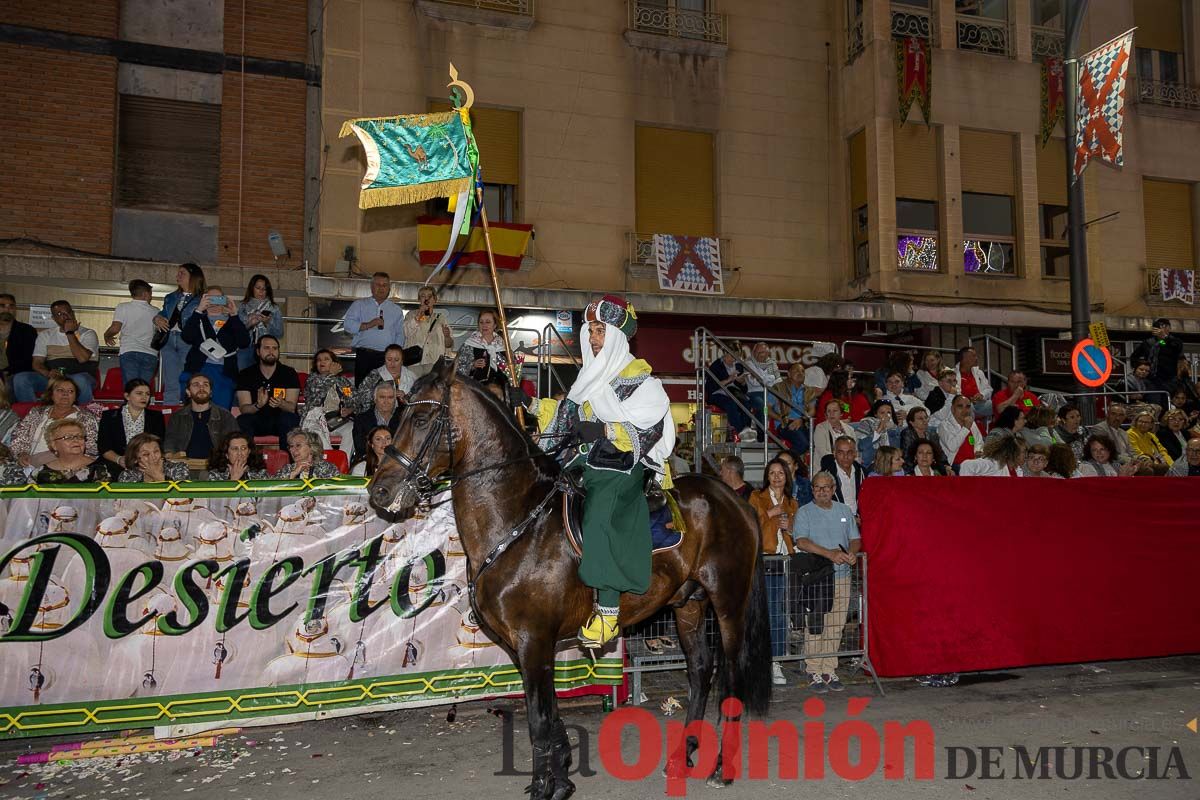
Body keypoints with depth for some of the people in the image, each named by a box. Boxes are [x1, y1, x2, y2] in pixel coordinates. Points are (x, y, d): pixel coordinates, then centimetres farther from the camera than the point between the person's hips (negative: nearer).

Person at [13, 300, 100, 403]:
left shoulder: (88, 333, 6)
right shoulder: (45, 335, 18)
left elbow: (82, 358, -12)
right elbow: (37, 363, 9)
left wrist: (70, 333, -8)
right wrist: (48, 373, -14)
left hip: (81, 376, -4)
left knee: (80, 380, -41)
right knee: (20, 378, -22)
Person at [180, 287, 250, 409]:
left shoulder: (231, 322, 16)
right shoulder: (199, 320, 17)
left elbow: (244, 343, 0)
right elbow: (187, 337, -2)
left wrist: (234, 315, -3)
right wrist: (199, 310, -6)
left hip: (224, 373, 0)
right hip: (197, 370, 0)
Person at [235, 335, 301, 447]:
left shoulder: (289, 373, 0)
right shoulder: (245, 374, 2)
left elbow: (291, 407, -9)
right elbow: (244, 408, -7)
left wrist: (280, 403, -33)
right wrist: (258, 405, -30)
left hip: (280, 421, 0)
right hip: (256, 421, 1)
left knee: (289, 418, -33)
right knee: (242, 421, -30)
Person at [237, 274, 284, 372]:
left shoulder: (274, 309, 10)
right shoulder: (243, 307, 11)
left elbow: (279, 333, 4)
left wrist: (268, 323, -10)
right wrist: (249, 324, -10)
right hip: (245, 350, 1)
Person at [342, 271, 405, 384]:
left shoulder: (396, 310, 18)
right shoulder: (359, 304, 13)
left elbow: (400, 335, 13)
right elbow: (347, 324, 1)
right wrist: (368, 325, -11)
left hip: (387, 358, 1)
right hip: (364, 357, -1)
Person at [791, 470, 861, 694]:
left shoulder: (845, 511, 16)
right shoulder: (804, 512, 1)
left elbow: (855, 539, 15)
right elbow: (801, 541, -13)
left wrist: (852, 553, -9)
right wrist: (830, 553, -23)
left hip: (841, 576, 4)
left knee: (836, 626, 5)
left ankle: (829, 671, 13)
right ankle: (814, 673, 0)